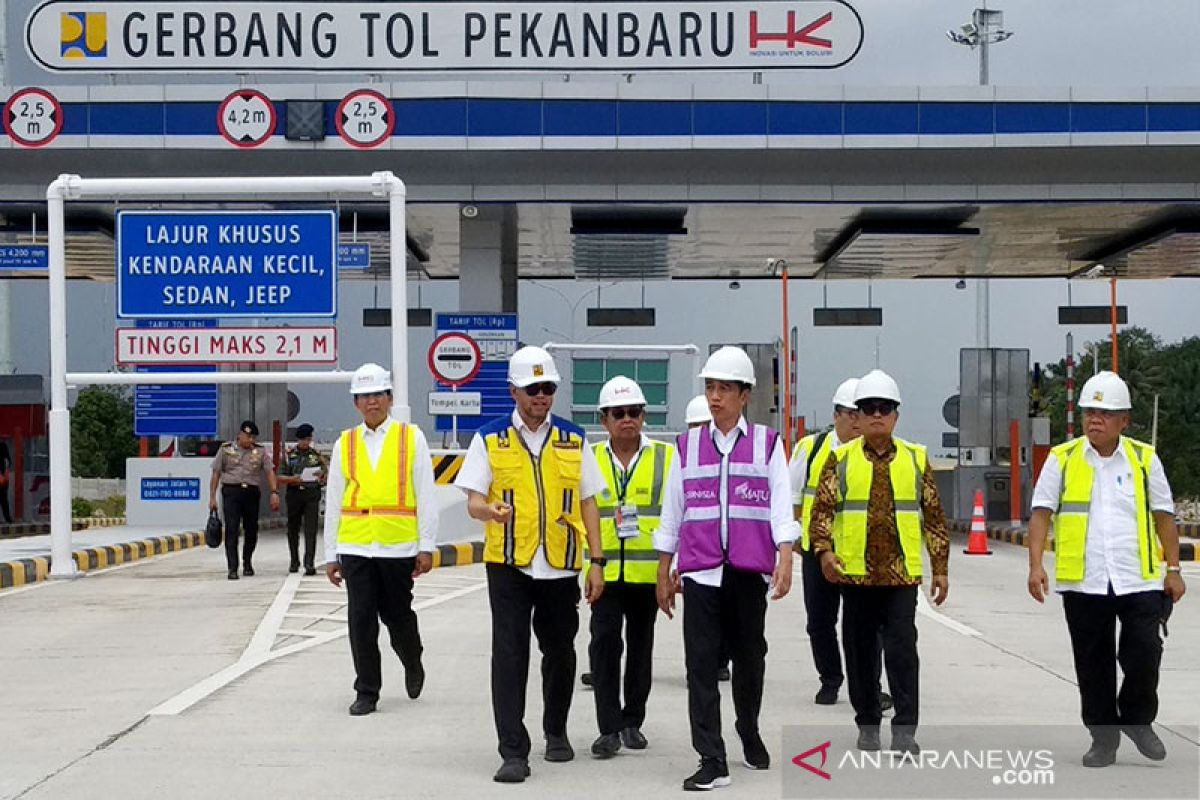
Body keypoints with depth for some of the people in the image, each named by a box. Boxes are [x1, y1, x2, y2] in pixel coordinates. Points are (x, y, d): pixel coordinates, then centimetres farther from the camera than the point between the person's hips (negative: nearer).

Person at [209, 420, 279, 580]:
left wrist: (274, 492, -12)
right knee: (231, 530, -10)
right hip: (231, 491, -2)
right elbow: (216, 474, 6)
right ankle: (232, 568, -11)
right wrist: (212, 497, 0)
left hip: (252, 492, 2)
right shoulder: (226, 449, 6)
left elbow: (269, 472, 2)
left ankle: (247, 563, 29)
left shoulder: (260, 451, 9)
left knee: (251, 530, 8)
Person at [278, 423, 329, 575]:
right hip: (294, 494, 1)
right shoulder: (289, 455, 8)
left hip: (312, 495, -1)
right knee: (293, 529, 10)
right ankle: (294, 561, 25)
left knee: (311, 530, -9)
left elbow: (326, 474, 10)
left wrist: (322, 477, -13)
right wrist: (293, 479, -15)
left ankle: (309, 563, -12)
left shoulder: (317, 455, 9)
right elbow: (280, 477, 5)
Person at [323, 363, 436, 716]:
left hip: (398, 545, -2)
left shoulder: (411, 438, 3)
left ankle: (413, 665, 37)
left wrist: (427, 547, -3)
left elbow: (425, 496, 2)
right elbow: (333, 502, 11)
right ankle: (366, 692, 9)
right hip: (355, 546, 2)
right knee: (361, 620, -1)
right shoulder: (345, 444, 9)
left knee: (397, 615, 8)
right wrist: (331, 555, 9)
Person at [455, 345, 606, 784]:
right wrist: (491, 511, -25)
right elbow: (473, 501, -1)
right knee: (509, 655, -7)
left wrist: (597, 561, 3)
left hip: (561, 566, 2)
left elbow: (587, 502, 9)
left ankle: (556, 731, 34)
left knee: (559, 651, 13)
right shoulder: (489, 439, 2)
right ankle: (513, 751, -5)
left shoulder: (574, 439, 7)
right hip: (508, 565, -2)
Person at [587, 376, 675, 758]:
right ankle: (609, 727, -4)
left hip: (648, 571, 0)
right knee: (605, 643, -9)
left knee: (640, 645, 10)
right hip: (604, 570, 0)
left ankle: (632, 722, 23)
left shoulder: (666, 457, 2)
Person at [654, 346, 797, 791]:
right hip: (700, 570, 1)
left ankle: (750, 734, 35)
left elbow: (781, 506, -2)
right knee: (701, 662, -5)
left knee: (749, 657, 11)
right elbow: (672, 510, 12)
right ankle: (712, 760, -4)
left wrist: (785, 560, -14)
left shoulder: (767, 443, 5)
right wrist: (663, 575, 11)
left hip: (750, 570, -1)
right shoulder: (688, 445, 9)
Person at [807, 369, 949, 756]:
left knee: (902, 648, -8)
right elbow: (822, 508, 0)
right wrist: (824, 549, -17)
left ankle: (905, 728, -3)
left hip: (902, 573, 0)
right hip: (855, 572, 1)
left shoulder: (916, 458, 7)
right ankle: (868, 724, 20)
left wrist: (940, 568, 7)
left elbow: (933, 516, 10)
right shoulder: (840, 459, 5)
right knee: (861, 650, 8)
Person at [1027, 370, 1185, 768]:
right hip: (1083, 582, 0)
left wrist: (1173, 569, 6)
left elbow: (1164, 516, 10)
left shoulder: (1144, 458, 6)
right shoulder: (1062, 459, 3)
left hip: (1139, 580, 0)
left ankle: (1137, 719, 20)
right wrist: (1035, 565, -10)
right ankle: (1103, 736, 19)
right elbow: (1041, 512, 1)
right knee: (1093, 664, 6)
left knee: (1144, 654, -5)